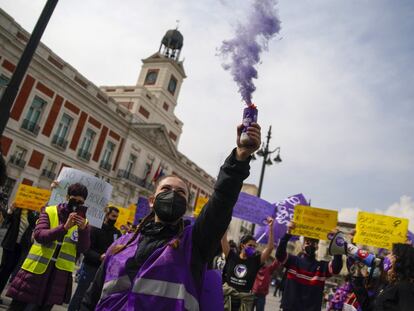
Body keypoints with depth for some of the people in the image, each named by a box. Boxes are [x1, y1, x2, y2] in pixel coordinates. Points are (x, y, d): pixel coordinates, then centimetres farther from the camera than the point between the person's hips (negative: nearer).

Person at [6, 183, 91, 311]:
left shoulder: (83, 222, 1)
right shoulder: (49, 211, -3)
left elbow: (82, 249, -5)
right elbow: (39, 235, -16)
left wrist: (83, 229, -24)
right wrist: (64, 227, -30)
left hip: (60, 272, 1)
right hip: (37, 267, -1)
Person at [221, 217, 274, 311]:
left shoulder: (256, 260, 1)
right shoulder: (232, 257, 0)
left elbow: (270, 247, -6)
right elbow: (223, 239, -4)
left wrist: (271, 227, -12)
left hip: (245, 299, 1)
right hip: (227, 295, 0)